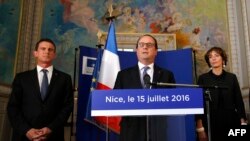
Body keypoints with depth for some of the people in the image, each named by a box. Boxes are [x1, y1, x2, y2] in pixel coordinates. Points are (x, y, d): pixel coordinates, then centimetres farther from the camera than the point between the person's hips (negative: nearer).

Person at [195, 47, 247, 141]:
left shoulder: (231, 77, 6)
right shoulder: (203, 78, 0)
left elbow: (239, 101, 5)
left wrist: (243, 123, -5)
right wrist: (200, 128, -11)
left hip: (231, 122, 2)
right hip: (211, 124, -2)